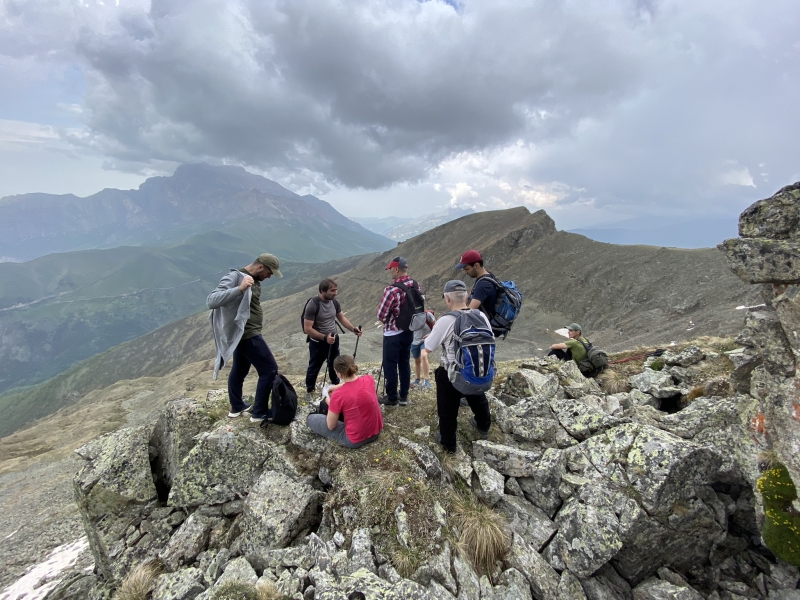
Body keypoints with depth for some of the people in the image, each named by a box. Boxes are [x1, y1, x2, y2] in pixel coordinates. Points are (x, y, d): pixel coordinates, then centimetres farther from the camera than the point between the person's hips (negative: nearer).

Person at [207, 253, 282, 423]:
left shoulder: (254, 280, 8)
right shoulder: (234, 277, -19)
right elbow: (211, 301, -29)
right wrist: (240, 289, -38)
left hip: (245, 333, 10)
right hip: (247, 334, -10)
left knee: (240, 370, 22)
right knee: (270, 370, -3)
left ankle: (237, 407, 39)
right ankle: (259, 413, 8)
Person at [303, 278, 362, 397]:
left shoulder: (335, 302, -6)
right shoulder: (313, 305, -25)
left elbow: (342, 318, 7)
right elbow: (307, 329, -24)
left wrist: (353, 329, -8)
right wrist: (324, 337, -32)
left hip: (334, 340, 6)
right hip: (318, 343, -6)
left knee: (334, 365, 24)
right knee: (314, 368, 13)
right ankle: (309, 391, 34)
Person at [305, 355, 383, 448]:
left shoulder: (338, 395, -25)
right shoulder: (369, 379, -11)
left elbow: (331, 426, -10)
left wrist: (331, 404, 4)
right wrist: (338, 386, 12)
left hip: (355, 441, -6)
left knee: (310, 419, 6)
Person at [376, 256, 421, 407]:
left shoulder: (392, 290, -24)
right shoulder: (416, 285, -1)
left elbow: (381, 315, -17)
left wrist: (386, 320, 4)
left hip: (393, 333, -7)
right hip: (409, 331, 7)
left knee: (390, 365, 7)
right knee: (404, 363, 16)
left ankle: (392, 397, 19)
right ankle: (403, 396, 26)